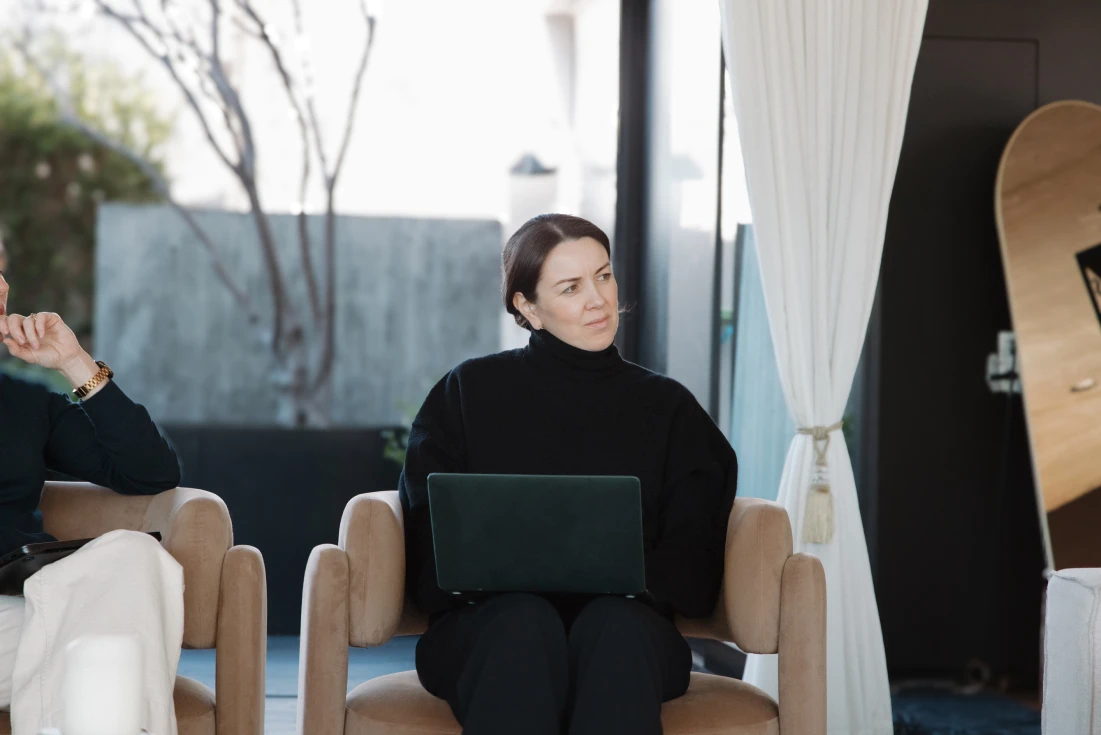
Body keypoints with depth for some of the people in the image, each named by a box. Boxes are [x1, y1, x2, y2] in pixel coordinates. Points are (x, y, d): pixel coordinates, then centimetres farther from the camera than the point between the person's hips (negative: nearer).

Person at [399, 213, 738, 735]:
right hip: (488, 626, 0)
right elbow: (427, 545, 7)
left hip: (624, 627, 1)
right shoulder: (469, 392, 13)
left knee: (615, 623, -35)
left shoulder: (668, 408, 16)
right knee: (526, 620, -36)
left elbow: (693, 559, 8)